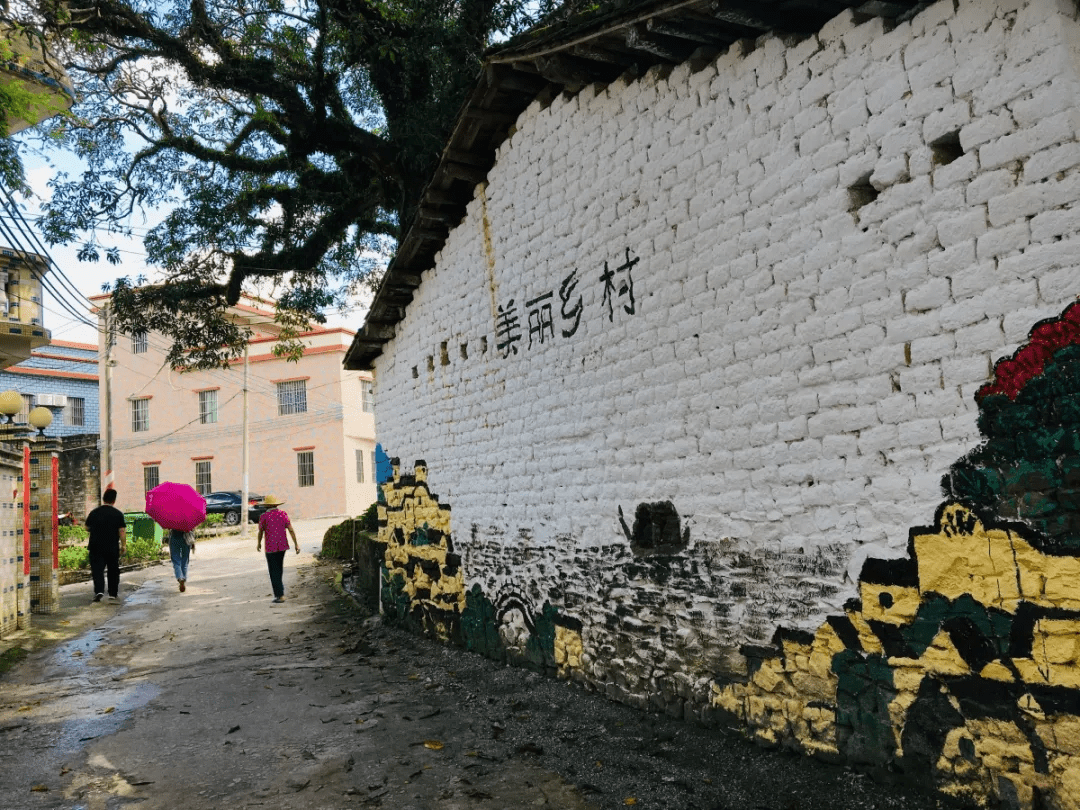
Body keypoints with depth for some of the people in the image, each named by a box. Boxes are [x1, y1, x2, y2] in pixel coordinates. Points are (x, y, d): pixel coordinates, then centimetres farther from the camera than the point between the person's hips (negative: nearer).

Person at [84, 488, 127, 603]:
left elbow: (87, 528, 11)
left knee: (97, 569, 2)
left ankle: (99, 591, -17)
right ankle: (113, 594, 15)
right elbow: (122, 531, -7)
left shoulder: (94, 513, 0)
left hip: (96, 547, 0)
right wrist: (124, 545, 0)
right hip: (112, 547, 0)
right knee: (113, 570, 11)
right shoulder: (118, 514, -5)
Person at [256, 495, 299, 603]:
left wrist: (259, 543, 20)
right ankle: (279, 585, 40)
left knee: (274, 571, 0)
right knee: (279, 567, 23)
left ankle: (280, 595, -4)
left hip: (270, 547, -4)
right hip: (283, 545, 4)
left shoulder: (264, 516, -8)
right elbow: (290, 530, -2)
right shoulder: (283, 514, 1)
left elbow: (260, 531, 2)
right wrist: (296, 543, 2)